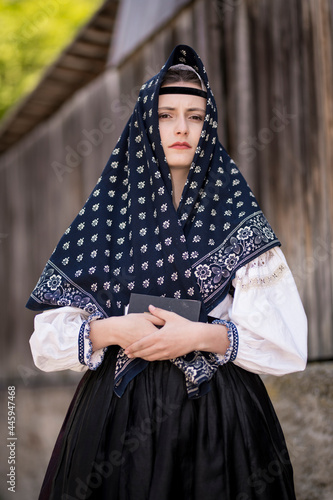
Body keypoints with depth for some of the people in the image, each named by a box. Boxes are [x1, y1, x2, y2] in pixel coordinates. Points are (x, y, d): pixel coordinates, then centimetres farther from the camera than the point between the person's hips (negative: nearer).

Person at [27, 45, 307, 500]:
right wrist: (110, 330, -16)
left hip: (219, 416, 0)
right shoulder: (105, 216, 3)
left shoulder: (239, 218, 0)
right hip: (118, 412, 1)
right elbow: (47, 337, 1)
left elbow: (288, 342, -6)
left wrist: (202, 335, -18)